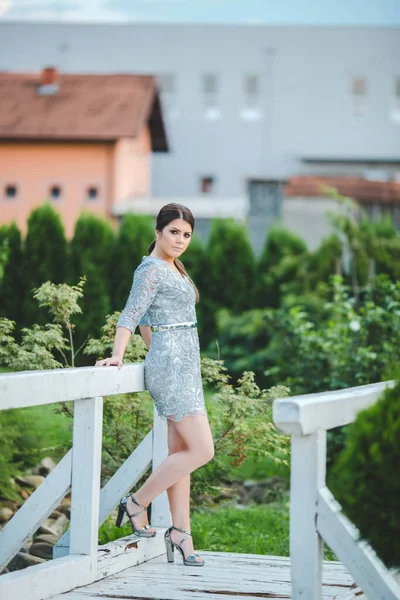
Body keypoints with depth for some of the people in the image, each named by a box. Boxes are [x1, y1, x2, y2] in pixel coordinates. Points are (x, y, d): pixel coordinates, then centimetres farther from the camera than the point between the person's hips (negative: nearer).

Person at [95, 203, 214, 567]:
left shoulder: (172, 269, 19)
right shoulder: (151, 269, -9)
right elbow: (130, 316, -19)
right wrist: (117, 356, -29)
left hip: (183, 366, 10)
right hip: (172, 368, -10)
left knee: (181, 452, 7)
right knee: (202, 450, -12)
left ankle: (181, 533, 8)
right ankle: (137, 503, -2)